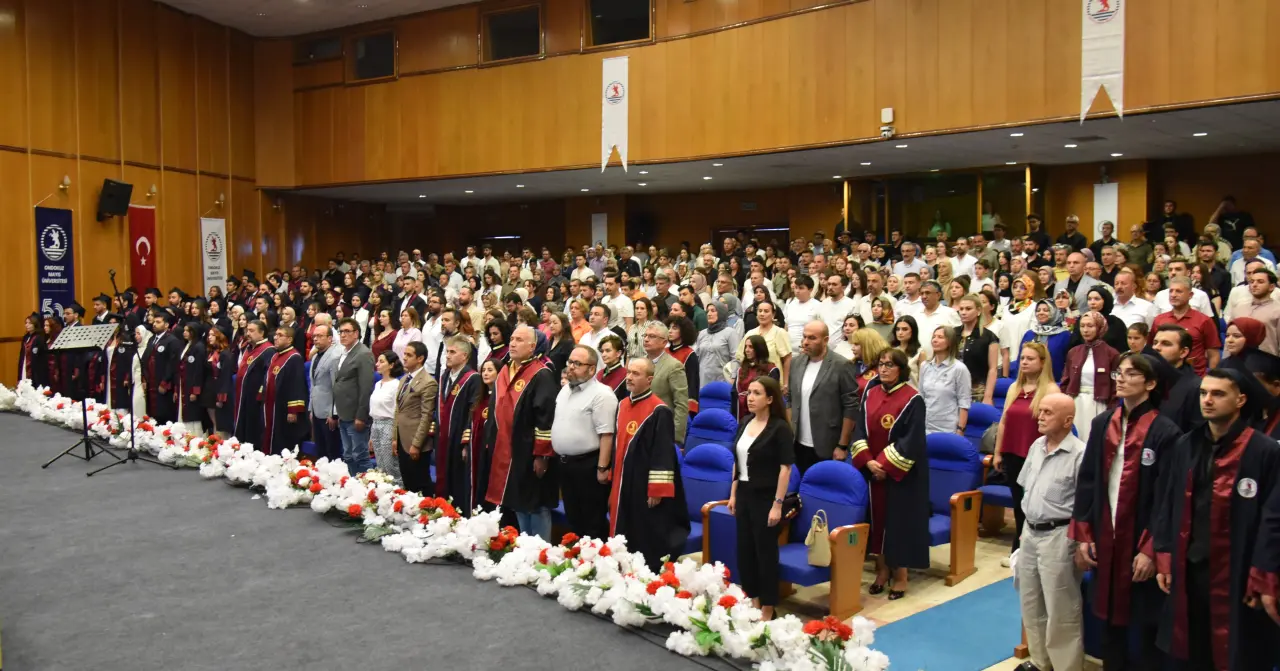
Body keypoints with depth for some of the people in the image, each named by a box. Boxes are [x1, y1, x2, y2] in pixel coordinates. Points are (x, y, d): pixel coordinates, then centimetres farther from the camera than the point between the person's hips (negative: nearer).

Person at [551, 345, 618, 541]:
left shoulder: (601, 394, -17)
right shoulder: (565, 389, 10)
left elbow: (606, 435, -20)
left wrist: (602, 468, -22)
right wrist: (559, 457, 15)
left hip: (588, 465, -8)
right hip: (565, 462, 8)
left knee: (593, 523, 2)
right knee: (573, 519, 18)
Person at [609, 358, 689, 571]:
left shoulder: (659, 411, -14)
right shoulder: (622, 406, 9)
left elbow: (664, 453, -16)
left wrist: (657, 490, -18)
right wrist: (612, 485, 15)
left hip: (646, 487, -7)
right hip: (622, 485, 7)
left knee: (648, 544, 2)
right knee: (625, 540, 14)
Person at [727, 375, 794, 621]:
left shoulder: (780, 428, -14)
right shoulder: (745, 423, 6)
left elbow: (785, 468, -16)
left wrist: (778, 504, -19)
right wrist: (733, 493, 12)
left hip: (765, 497, -6)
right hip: (744, 494, 7)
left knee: (765, 551, 4)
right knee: (744, 550, 12)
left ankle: (767, 609, 17)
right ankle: (753, 601, 27)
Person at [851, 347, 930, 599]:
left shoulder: (912, 399, -11)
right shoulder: (870, 394, 5)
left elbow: (911, 440, -15)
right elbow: (860, 429, 5)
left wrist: (886, 465, -17)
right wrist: (868, 461, -9)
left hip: (901, 473, -5)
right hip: (871, 470, 5)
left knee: (899, 522, 2)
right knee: (877, 519, 10)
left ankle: (900, 577, 13)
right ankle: (882, 571, 23)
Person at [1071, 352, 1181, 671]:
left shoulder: (1165, 432, -10)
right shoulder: (1101, 424, 6)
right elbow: (1086, 481, 6)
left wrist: (1151, 550, -15)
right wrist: (1082, 535, 2)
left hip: (1143, 545, -4)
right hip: (1105, 539, 5)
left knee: (1148, 625, 8)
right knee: (1110, 618, 15)